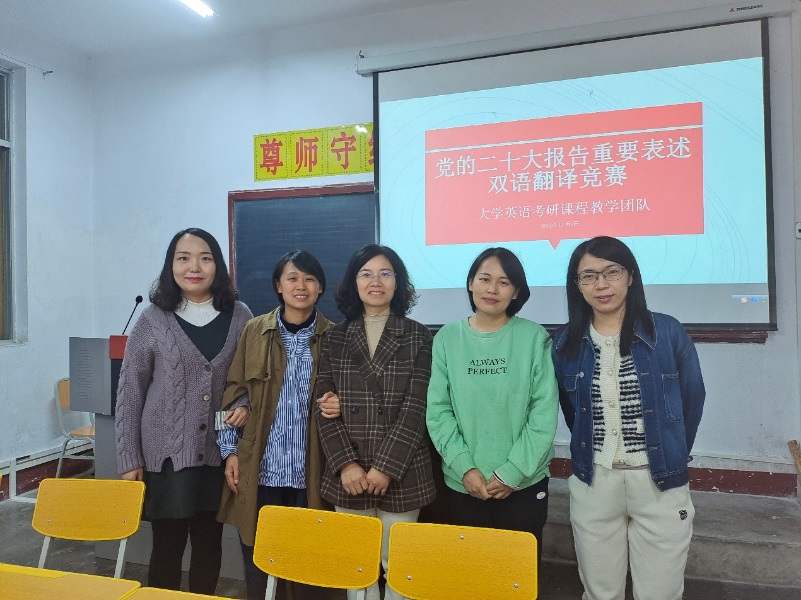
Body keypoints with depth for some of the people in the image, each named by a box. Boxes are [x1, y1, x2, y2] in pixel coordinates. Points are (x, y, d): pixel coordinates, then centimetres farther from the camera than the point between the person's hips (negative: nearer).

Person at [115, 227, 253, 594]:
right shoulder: (153, 319, -3)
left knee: (209, 542, 14)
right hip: (166, 454, -2)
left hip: (219, 453, 2)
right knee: (167, 545, 7)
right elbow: (129, 394, 0)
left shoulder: (240, 317, 0)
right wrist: (129, 461, -2)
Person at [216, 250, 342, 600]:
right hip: (259, 467, 1)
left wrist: (338, 406, -13)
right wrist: (230, 451, 0)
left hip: (309, 470, 0)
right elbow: (234, 393, 5)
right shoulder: (254, 330, 3)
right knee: (257, 561, 11)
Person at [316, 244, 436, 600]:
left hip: (401, 473, -1)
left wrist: (386, 467, -13)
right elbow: (324, 405, 1)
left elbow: (417, 407, -6)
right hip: (347, 474, 2)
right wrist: (346, 463, -10)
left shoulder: (417, 336, 1)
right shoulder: (336, 337, 6)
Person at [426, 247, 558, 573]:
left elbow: (544, 413, -8)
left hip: (524, 484, -1)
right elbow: (438, 410, -3)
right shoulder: (447, 338, -2)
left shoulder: (535, 338, -5)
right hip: (463, 484, 1)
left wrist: (513, 472, -12)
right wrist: (465, 467, -11)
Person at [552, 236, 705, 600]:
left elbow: (692, 401, 4)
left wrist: (670, 458, 9)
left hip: (660, 481, -1)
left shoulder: (667, 332, -7)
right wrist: (592, 453, 9)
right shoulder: (565, 344, -1)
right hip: (592, 482, 2)